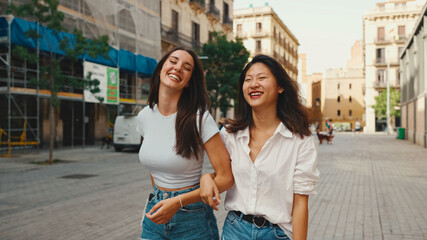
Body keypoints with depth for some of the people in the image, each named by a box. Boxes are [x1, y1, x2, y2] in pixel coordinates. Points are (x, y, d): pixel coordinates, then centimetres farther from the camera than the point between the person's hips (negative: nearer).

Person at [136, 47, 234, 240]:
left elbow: (226, 178, -17)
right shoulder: (145, 116, 0)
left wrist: (178, 202, -21)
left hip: (192, 218, -4)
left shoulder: (199, 118, -16)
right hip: (156, 215, 4)